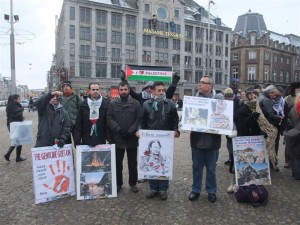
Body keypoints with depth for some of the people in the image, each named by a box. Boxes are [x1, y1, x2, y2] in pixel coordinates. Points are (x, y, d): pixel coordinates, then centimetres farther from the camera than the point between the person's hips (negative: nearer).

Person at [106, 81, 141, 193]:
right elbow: (109, 118, -3)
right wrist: (118, 129, -14)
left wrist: (130, 131, -14)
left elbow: (138, 119, -4)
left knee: (132, 163, 11)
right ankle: (118, 183, 28)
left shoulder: (136, 103, 1)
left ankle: (133, 183, 26)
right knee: (117, 162, 12)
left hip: (132, 138, -1)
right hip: (117, 138, 1)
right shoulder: (112, 104, 4)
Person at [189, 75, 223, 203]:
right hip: (197, 138, 2)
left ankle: (211, 191, 29)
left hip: (212, 139, -2)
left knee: (211, 168, 13)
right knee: (197, 167, 14)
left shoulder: (218, 99, -5)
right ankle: (195, 190, 30)